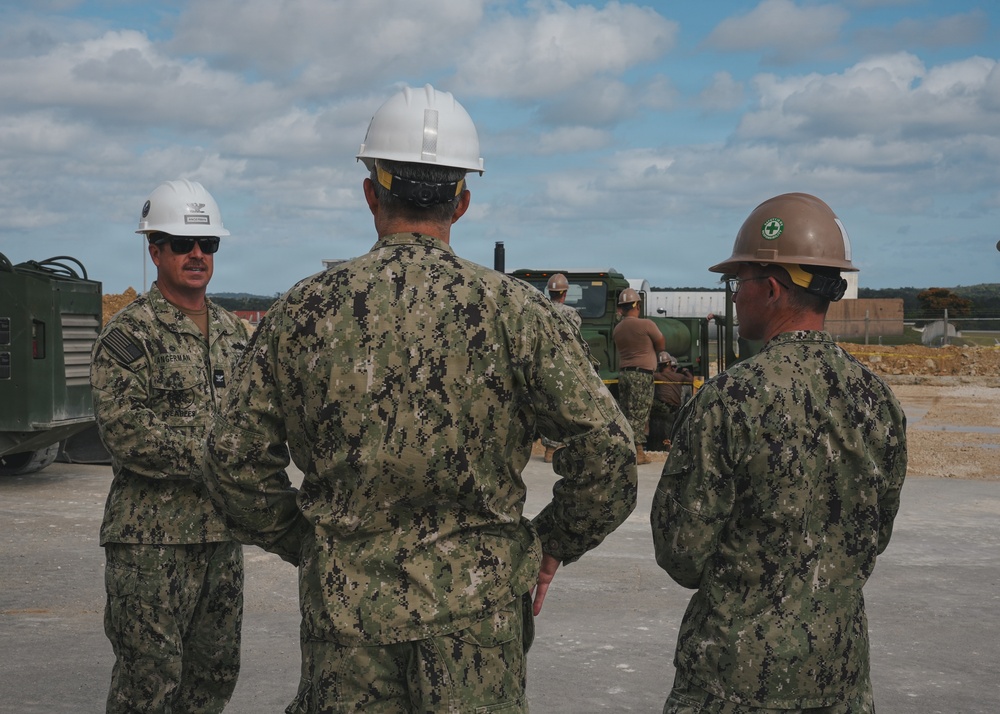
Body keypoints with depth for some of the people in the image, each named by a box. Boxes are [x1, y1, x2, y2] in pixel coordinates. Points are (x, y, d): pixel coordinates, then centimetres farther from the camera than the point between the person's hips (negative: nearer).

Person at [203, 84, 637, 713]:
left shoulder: (304, 310, -1)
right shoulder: (513, 309, -6)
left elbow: (235, 456, 2)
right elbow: (606, 449, -11)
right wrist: (555, 543, 4)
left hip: (343, 599, 2)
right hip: (475, 607, -1)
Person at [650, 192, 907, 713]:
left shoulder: (731, 397, -18)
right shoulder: (878, 401, 0)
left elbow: (680, 554, -13)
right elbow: (875, 539, 9)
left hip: (739, 669, -5)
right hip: (842, 663, 5)